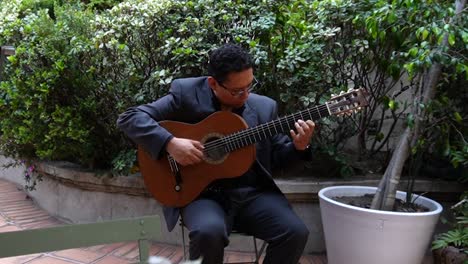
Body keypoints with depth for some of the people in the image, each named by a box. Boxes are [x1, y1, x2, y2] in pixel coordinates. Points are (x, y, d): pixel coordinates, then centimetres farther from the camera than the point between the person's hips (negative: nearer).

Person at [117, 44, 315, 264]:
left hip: (254, 193, 4)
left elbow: (276, 155, 14)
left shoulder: (264, 106, 7)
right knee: (209, 232, -35)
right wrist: (170, 143, -21)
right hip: (203, 193, -3)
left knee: (296, 232, -20)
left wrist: (298, 147, -8)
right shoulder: (185, 94, -4)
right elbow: (128, 118, -7)